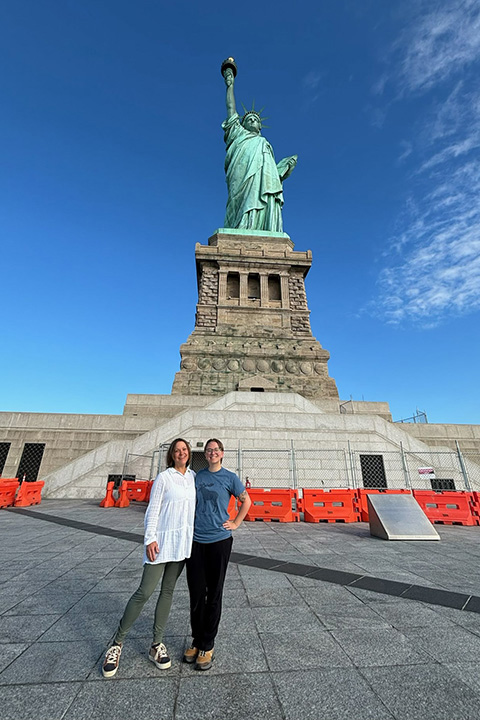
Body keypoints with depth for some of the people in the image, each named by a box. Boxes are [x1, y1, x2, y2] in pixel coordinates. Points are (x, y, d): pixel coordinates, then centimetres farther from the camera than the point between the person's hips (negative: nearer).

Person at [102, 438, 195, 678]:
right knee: (144, 591, 0)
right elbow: (152, 510, -8)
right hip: (163, 539, -4)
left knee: (168, 591, 15)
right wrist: (150, 538, -14)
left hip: (184, 541, 5)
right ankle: (117, 643, 22)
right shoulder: (164, 478, -10)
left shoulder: (194, 477, 5)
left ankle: (156, 645, 30)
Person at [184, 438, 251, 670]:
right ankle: (197, 641, 32)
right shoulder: (197, 476, 2)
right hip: (195, 541, 2)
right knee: (196, 594, 12)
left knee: (214, 595, 9)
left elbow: (246, 501, 6)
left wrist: (235, 523, 1)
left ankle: (207, 646, 26)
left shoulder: (230, 477, -4)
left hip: (219, 541, -2)